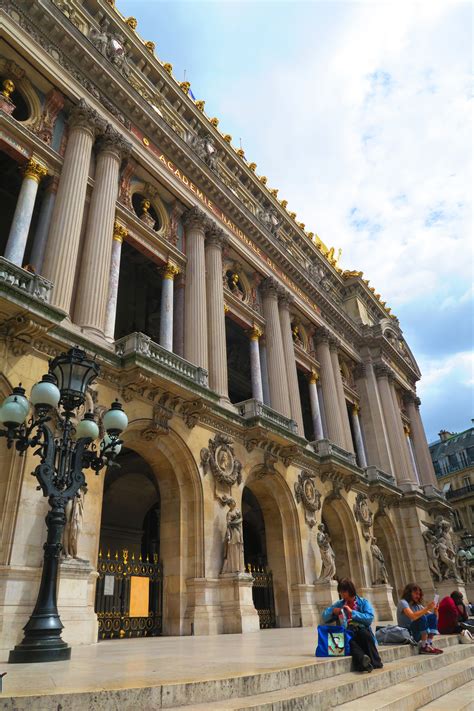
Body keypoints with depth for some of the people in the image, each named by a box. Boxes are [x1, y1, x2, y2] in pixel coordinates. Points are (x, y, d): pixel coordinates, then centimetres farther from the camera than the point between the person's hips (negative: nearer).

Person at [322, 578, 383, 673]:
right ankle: (362, 659, -54)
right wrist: (333, 611, -4)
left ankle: (375, 662, -34)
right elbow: (325, 616, 17)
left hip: (362, 631, -1)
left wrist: (352, 612, -10)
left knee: (364, 634, -35)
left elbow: (369, 618, -6)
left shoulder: (363, 602, 10)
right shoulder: (339, 604, 18)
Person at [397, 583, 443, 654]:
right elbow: (413, 616, -29)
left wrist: (435, 610, -13)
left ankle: (429, 644, -15)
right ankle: (424, 647, -23)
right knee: (422, 618, -28)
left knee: (432, 617, -7)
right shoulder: (403, 603, -11)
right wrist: (427, 608, -29)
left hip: (416, 634, 7)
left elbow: (434, 616, 8)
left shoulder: (417, 605, 13)